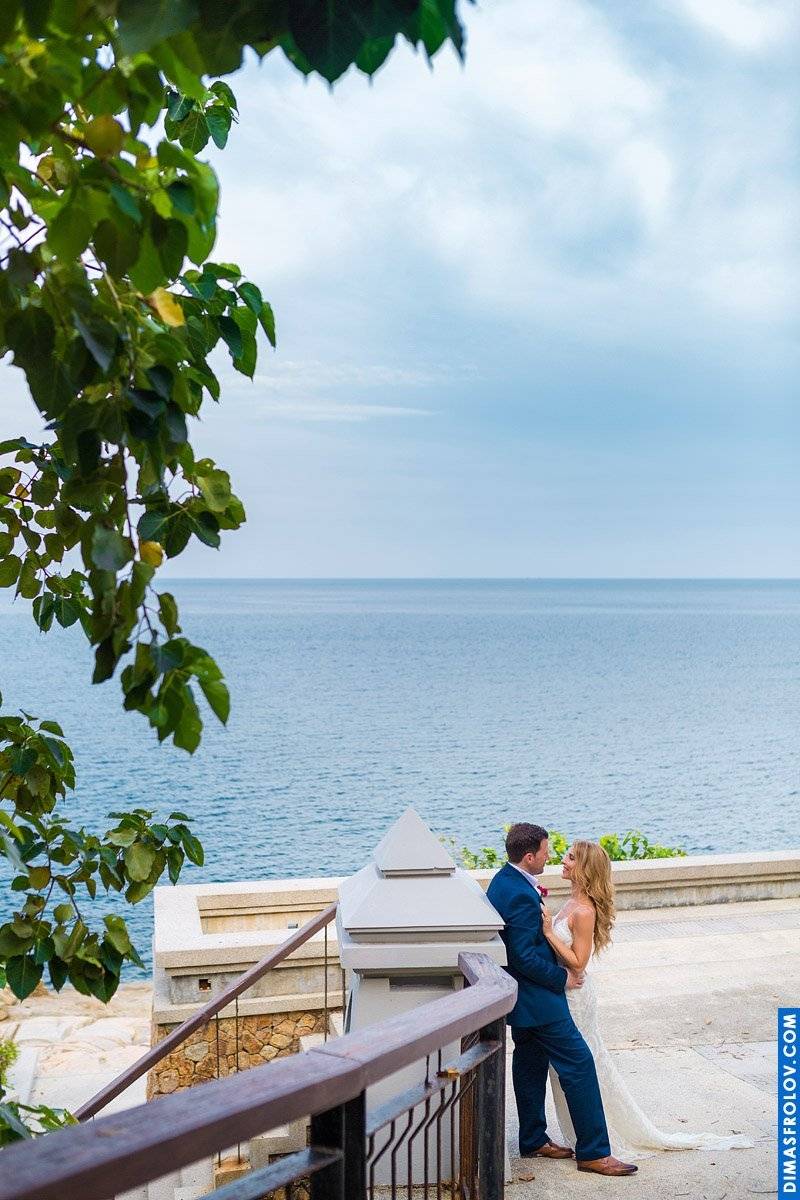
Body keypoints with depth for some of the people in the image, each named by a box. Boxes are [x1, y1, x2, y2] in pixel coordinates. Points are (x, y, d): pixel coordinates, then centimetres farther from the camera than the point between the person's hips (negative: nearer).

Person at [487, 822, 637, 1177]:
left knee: (530, 1062, 19)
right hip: (536, 997, -11)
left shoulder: (503, 880, 5)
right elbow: (524, 957, -26)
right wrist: (562, 978, -15)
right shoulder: (521, 895, -27)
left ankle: (533, 1141, 30)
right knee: (578, 1063, -4)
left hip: (520, 996, 11)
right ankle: (593, 1151, 2)